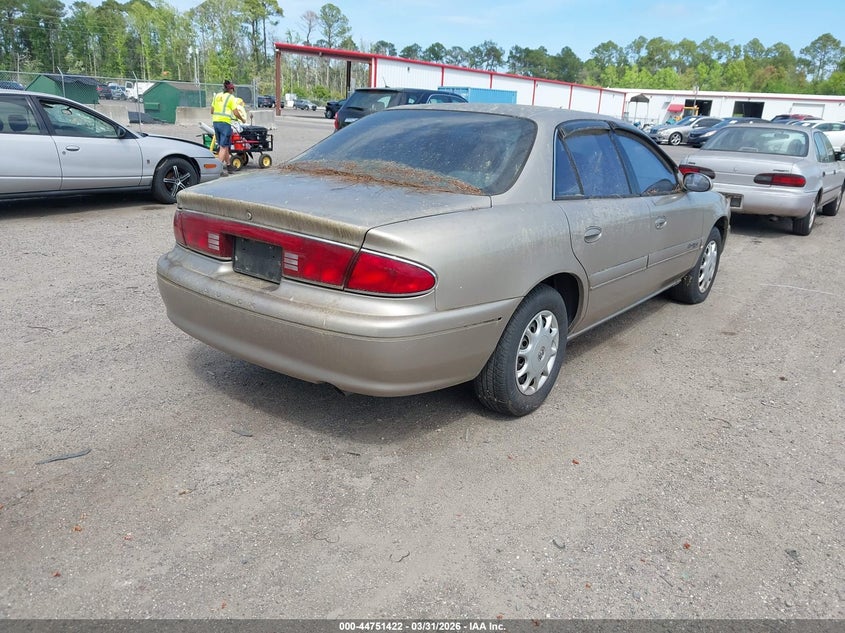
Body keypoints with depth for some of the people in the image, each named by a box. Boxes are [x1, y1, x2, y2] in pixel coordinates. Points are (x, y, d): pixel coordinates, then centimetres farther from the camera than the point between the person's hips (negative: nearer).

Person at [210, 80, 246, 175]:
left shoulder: (217, 96, 15)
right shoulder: (231, 97, -3)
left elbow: (212, 111, 17)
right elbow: (236, 113, -7)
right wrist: (243, 119, 10)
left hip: (215, 121, 7)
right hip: (225, 123, -7)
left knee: (224, 146, 16)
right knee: (223, 147, -5)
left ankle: (228, 166, 24)